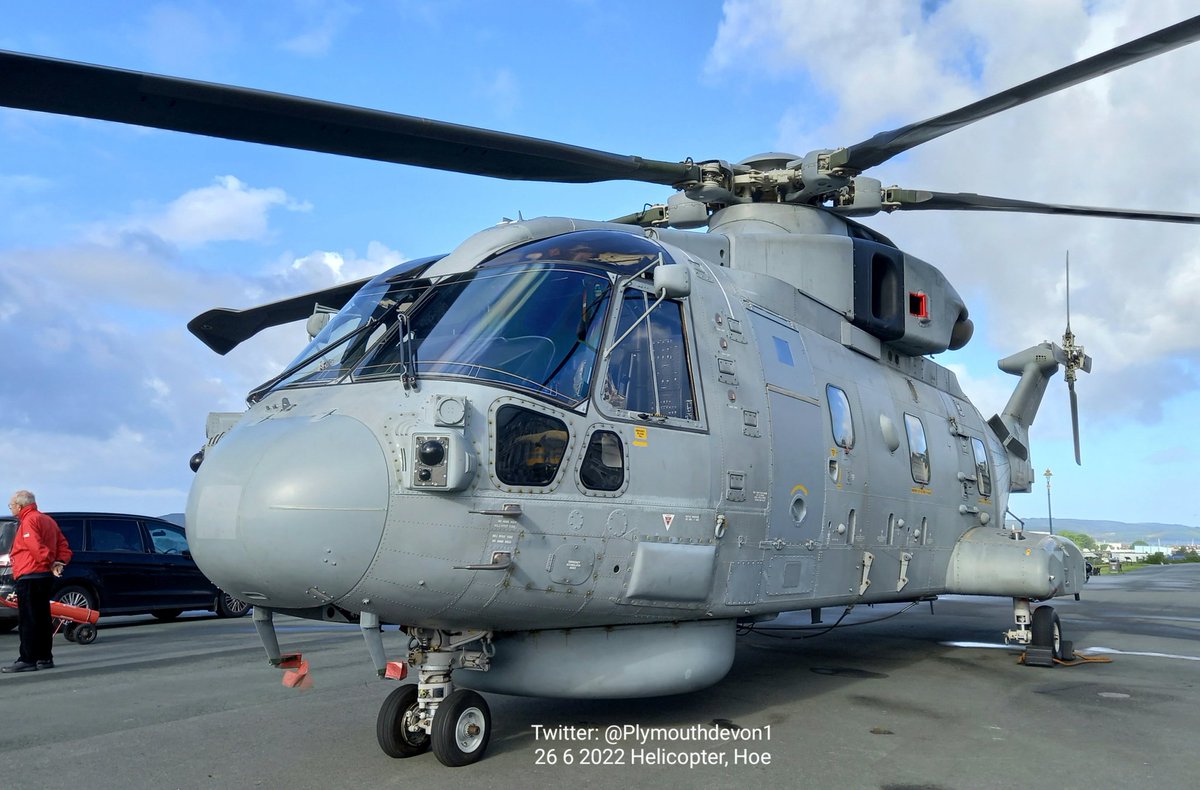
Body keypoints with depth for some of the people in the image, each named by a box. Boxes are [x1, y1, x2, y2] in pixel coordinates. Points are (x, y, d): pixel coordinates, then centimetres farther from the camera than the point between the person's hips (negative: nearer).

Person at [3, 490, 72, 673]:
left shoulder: (28, 521, -10)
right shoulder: (47, 520, 19)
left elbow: (36, 547, -24)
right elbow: (63, 546, 15)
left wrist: (49, 560, -13)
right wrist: (60, 562, 1)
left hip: (30, 577, -9)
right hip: (45, 576, 9)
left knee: (28, 620, -7)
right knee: (41, 618, 12)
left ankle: (27, 660, -6)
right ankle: (44, 658, 15)